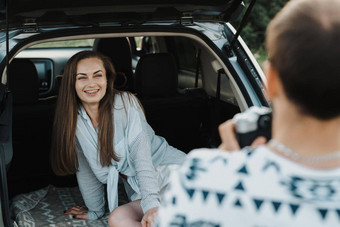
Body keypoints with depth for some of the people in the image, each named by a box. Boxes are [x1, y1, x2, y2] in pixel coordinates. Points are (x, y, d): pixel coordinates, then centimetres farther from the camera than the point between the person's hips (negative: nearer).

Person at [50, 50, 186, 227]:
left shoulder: (125, 102, -11)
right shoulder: (73, 119, 1)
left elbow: (142, 154, -22)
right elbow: (85, 168, 11)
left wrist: (152, 204, -33)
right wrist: (95, 211, 17)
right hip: (138, 189, 5)